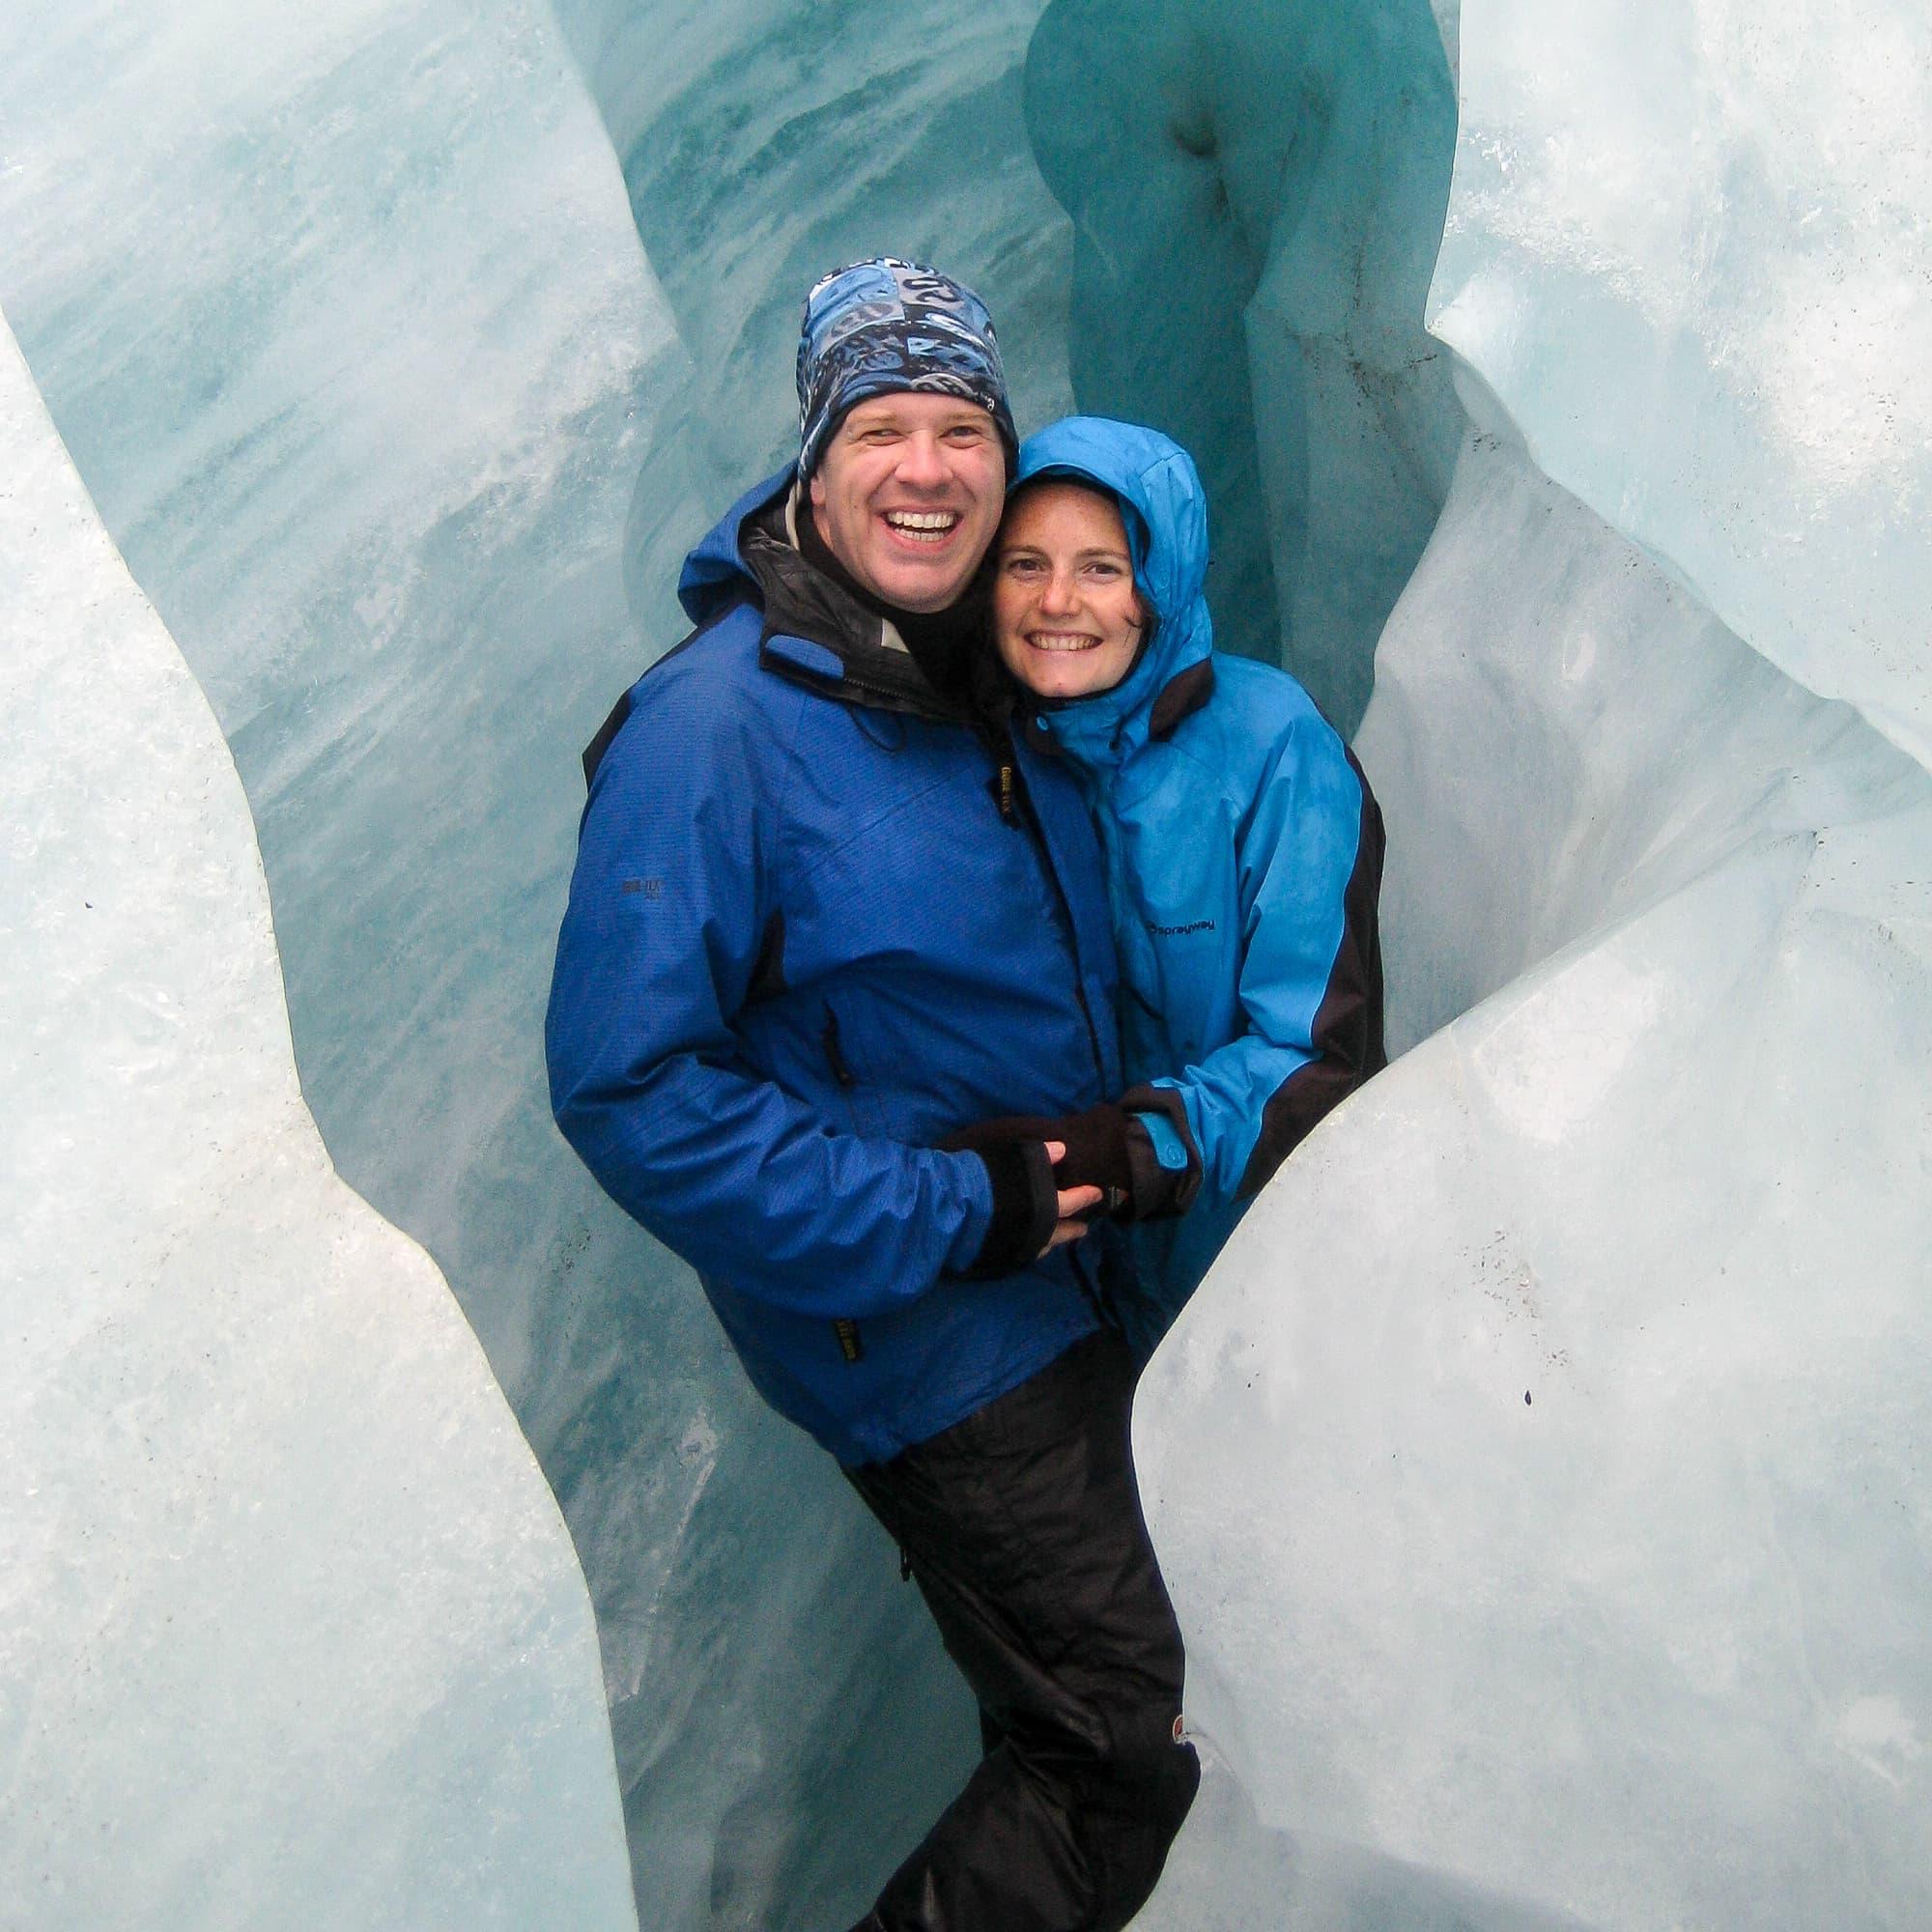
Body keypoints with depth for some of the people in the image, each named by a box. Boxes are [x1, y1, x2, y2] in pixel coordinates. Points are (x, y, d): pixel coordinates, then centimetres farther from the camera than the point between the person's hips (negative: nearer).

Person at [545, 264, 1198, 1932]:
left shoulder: (1001, 690, 3)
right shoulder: (713, 725, -22)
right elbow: (626, 1084, -25)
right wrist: (946, 1217, -23)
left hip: (1061, 1282, 8)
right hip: (918, 1334, -8)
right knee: (1124, 1754, -2)